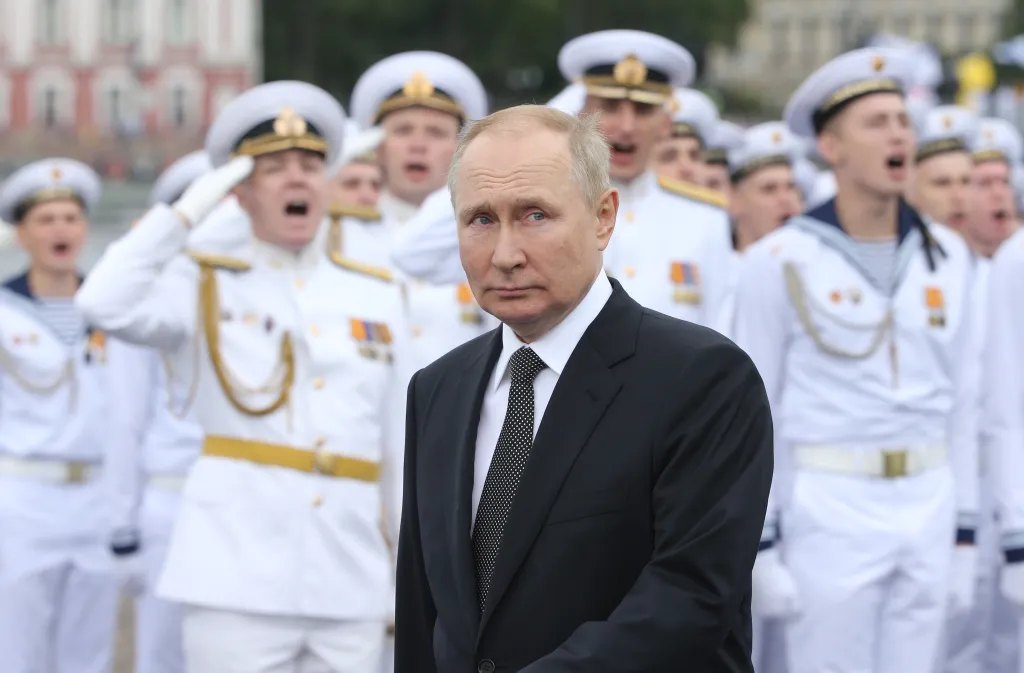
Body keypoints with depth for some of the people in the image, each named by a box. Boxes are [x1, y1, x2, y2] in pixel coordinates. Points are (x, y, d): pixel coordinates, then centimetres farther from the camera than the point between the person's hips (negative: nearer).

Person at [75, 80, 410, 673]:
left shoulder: (378, 296, 13)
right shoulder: (207, 288, 6)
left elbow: (399, 447, 14)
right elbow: (106, 304, -15)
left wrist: (410, 577, 11)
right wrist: (190, 210, -8)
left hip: (350, 583, 3)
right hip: (239, 573, -3)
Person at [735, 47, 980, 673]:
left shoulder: (948, 257, 6)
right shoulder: (782, 261, -6)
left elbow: (961, 403, 10)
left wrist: (964, 535, 9)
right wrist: (759, 546, -8)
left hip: (927, 510, 4)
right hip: (827, 510, -4)